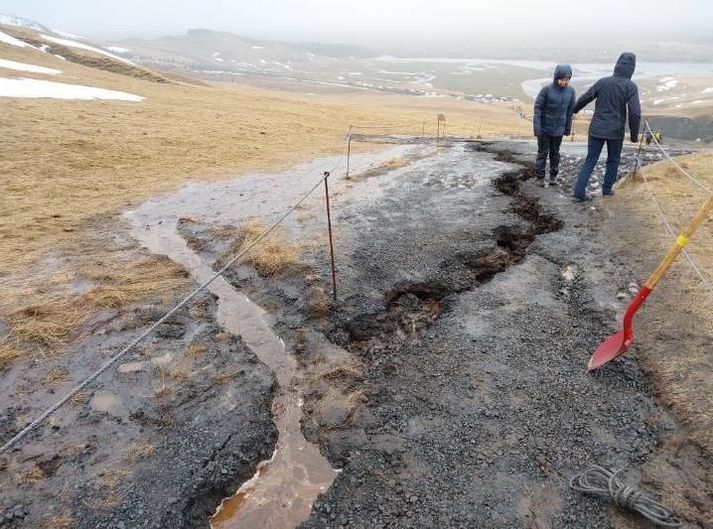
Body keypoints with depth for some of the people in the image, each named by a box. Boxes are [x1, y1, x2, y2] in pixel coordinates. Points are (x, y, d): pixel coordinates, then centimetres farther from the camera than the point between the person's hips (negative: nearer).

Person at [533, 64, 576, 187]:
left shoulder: (571, 91, -5)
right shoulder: (546, 90, -16)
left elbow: (570, 111, 3)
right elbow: (537, 108, -14)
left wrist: (568, 128, 7)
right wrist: (537, 127, -18)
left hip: (559, 129, 3)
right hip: (544, 128, -3)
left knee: (555, 152, 15)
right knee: (543, 153, 6)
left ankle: (553, 175, 28)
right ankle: (540, 177, 18)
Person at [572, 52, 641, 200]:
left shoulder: (603, 81, -2)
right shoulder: (630, 86, -10)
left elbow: (584, 99, 8)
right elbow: (635, 113, -14)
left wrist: (573, 110, 28)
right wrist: (634, 135, -3)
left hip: (597, 129, 2)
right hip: (615, 132, -2)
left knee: (590, 160, 6)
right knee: (613, 160, 19)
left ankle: (579, 190, -4)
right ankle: (607, 188, 24)